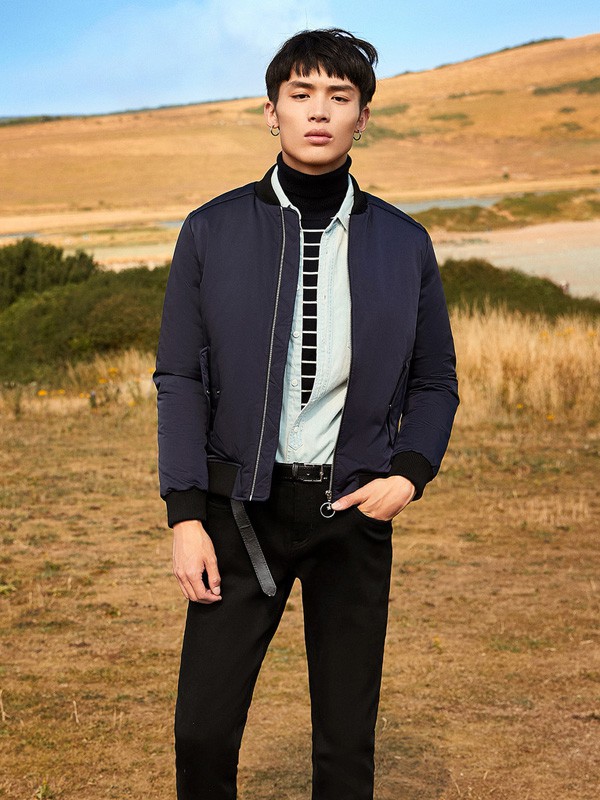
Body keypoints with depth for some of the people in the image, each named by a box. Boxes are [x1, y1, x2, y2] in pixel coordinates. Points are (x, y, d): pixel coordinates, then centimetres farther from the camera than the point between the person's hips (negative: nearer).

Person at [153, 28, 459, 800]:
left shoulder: (403, 243, 2)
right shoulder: (213, 231, -1)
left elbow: (435, 381, 9)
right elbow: (181, 380, -1)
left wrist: (409, 475, -8)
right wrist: (185, 517, -7)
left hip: (353, 507, 1)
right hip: (242, 505, -1)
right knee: (203, 729, -1)